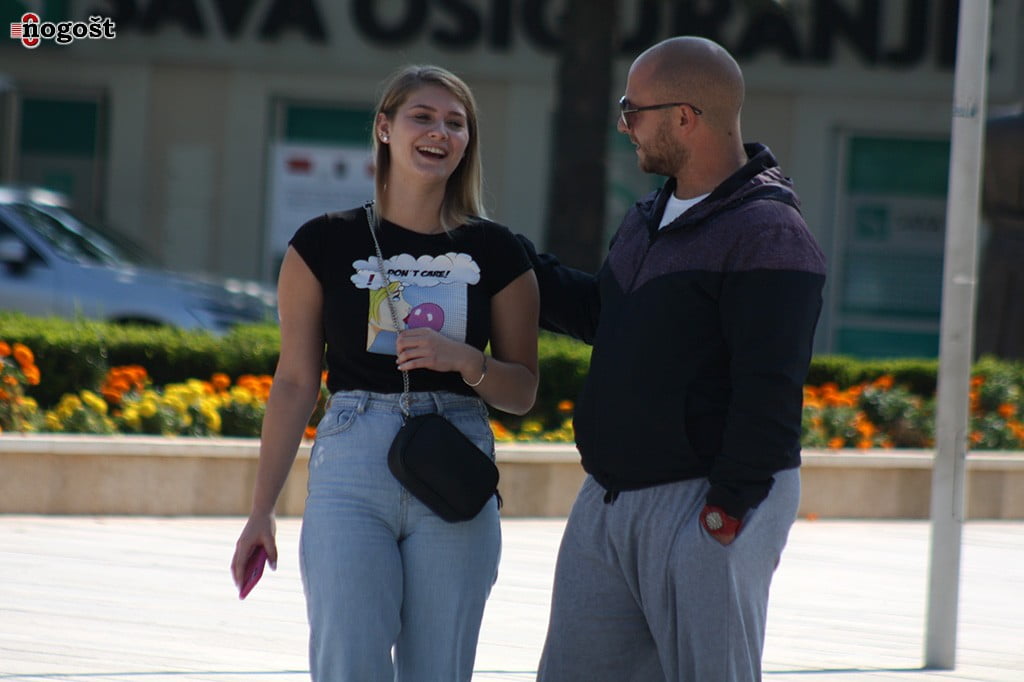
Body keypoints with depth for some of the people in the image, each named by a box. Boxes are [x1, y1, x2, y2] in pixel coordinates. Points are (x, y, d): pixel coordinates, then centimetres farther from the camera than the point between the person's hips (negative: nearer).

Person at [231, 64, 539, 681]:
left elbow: (523, 391, 8)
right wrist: (262, 511, 5)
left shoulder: (497, 254, 6)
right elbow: (295, 382, 6)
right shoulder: (326, 244, 4)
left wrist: (464, 360, -13)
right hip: (351, 473, -1)